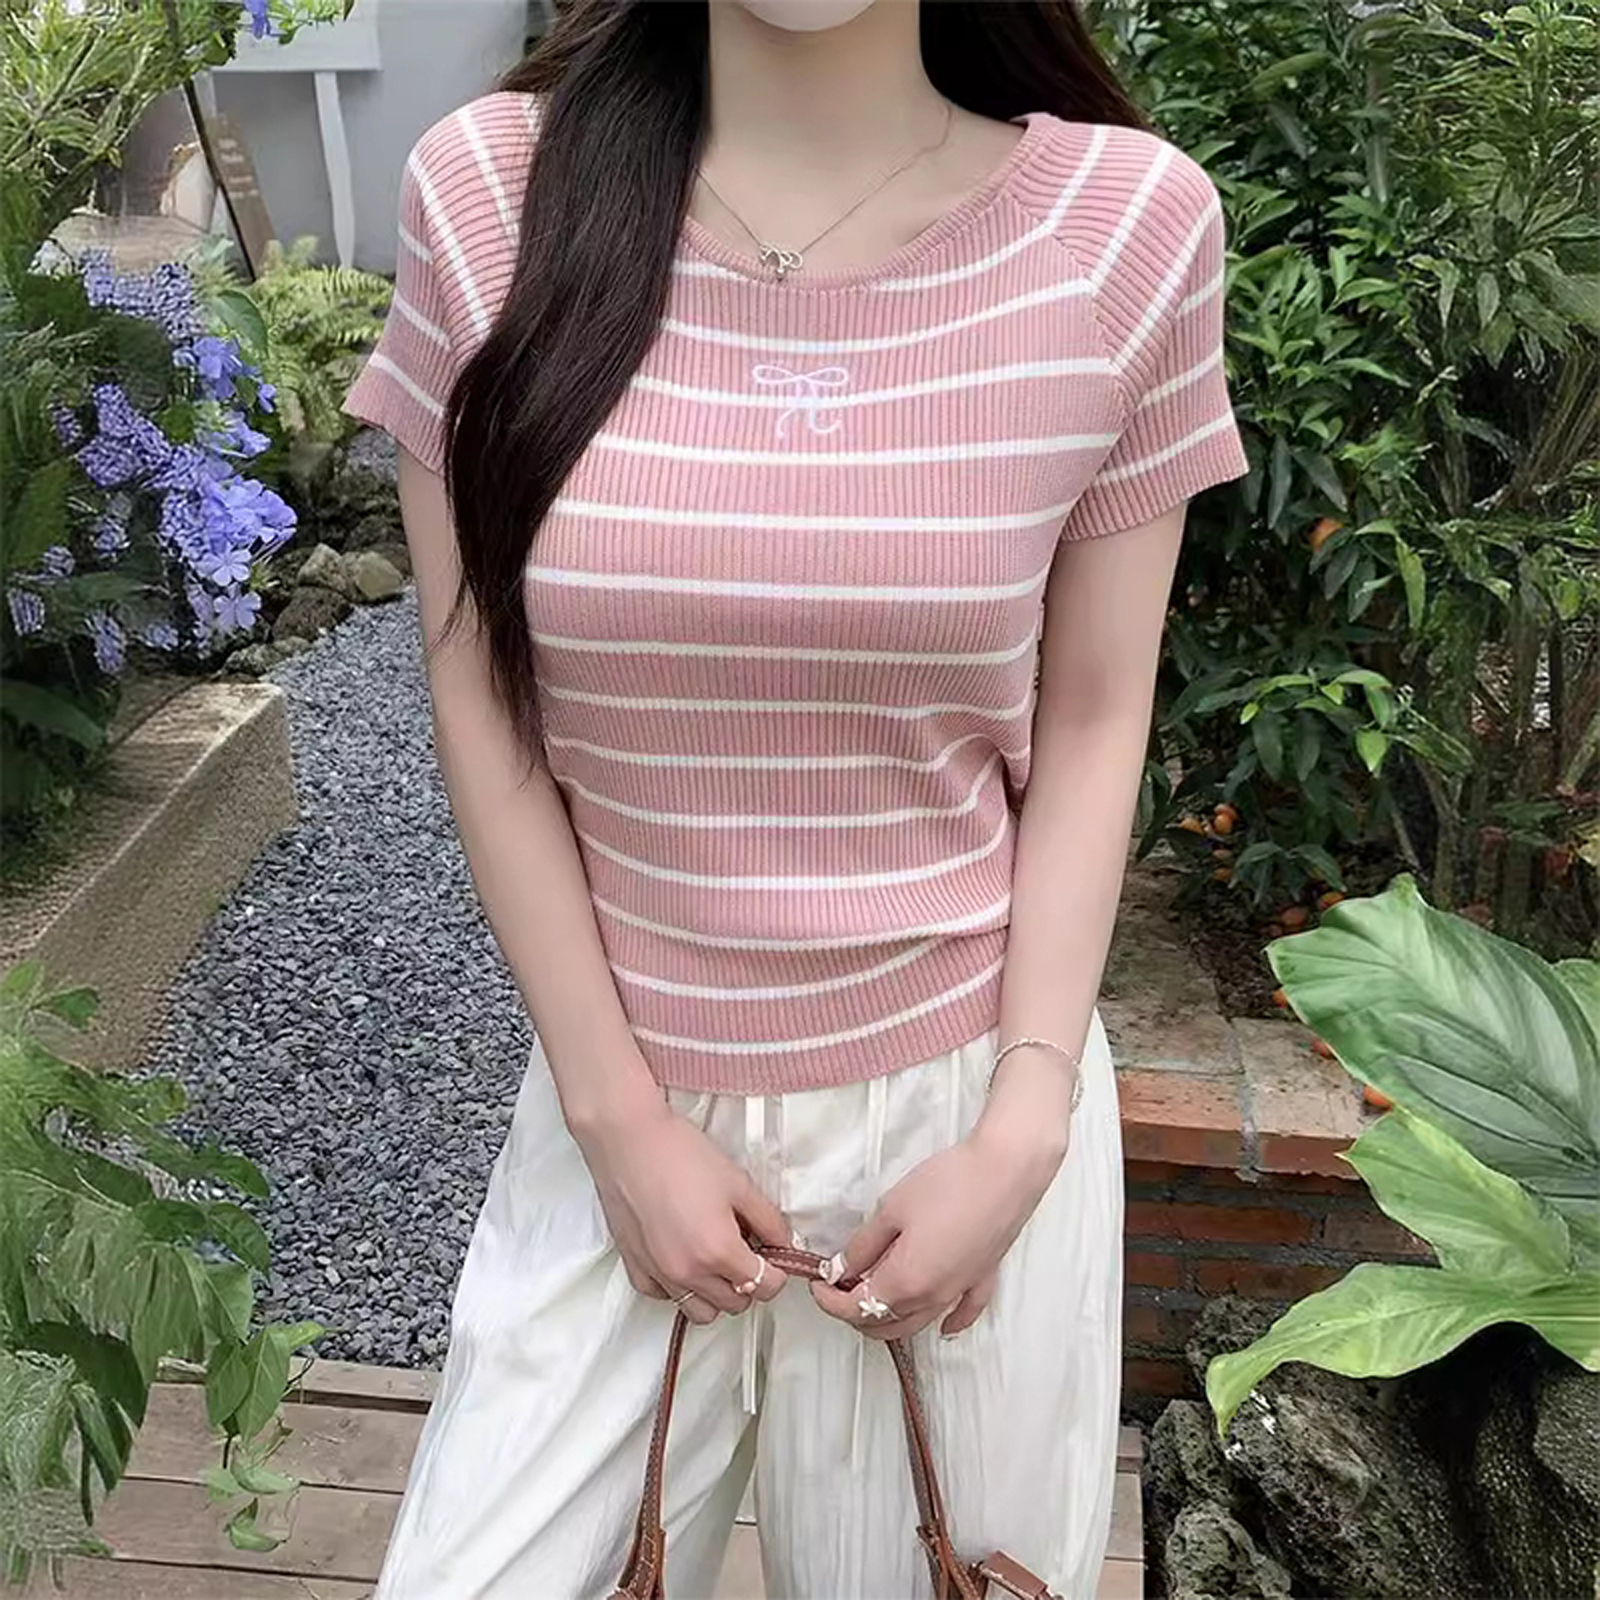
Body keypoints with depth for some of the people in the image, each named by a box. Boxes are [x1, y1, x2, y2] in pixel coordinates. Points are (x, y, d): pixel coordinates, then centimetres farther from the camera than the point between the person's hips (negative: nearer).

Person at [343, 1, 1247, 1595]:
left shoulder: (1128, 223, -8)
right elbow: (480, 702, -4)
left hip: (968, 1091, 0)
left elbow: (1092, 723, -2)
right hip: (626, 1096, 1)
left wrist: (1022, 1125, -8)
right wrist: (617, 1113, -6)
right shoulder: (488, 193, -8)